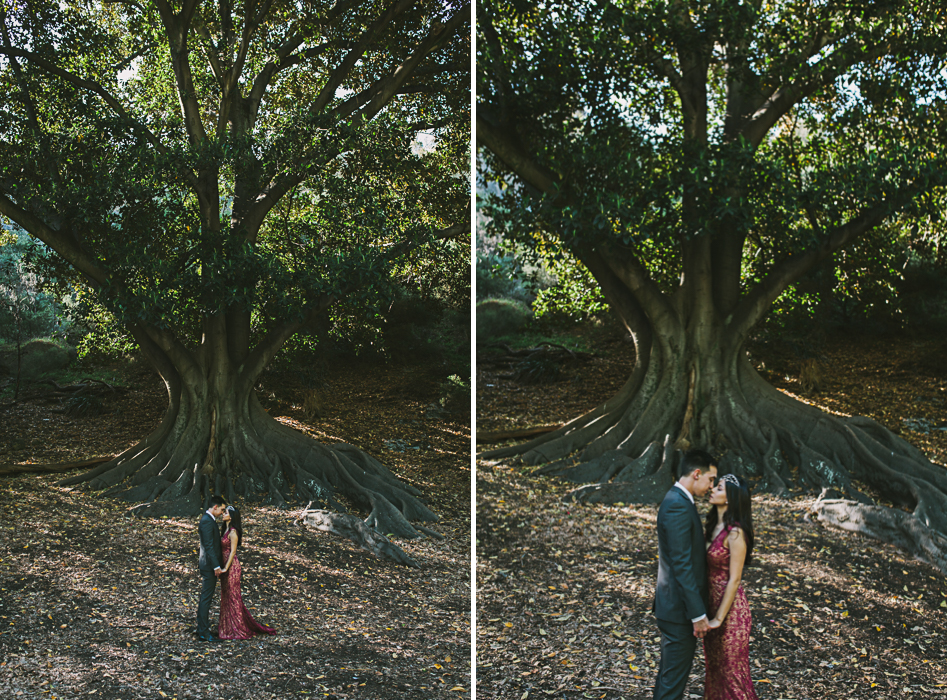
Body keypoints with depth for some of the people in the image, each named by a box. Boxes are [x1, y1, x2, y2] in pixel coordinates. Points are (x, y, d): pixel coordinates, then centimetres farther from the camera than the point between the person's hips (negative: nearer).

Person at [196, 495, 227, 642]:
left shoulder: (209, 519, 13)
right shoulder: (207, 521, -19)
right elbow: (209, 545, -22)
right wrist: (216, 566, -22)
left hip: (209, 565, 10)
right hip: (209, 565, -10)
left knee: (206, 597, 15)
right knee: (206, 598, -5)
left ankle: (202, 628, 23)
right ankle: (203, 631, 0)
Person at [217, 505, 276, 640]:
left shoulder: (233, 532, -17)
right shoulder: (226, 529, 11)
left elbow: (233, 551, -19)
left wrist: (226, 568, -19)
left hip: (232, 566, -9)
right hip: (225, 565, 9)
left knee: (232, 596, -1)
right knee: (226, 596, 15)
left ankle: (237, 629, 7)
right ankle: (227, 626, 25)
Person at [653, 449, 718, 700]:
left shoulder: (677, 501, 11)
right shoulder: (678, 506, -22)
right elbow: (681, 565, -24)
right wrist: (698, 614, -22)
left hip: (674, 605, 10)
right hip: (680, 609, -10)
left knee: (669, 673, 20)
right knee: (673, 679, 0)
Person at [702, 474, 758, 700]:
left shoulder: (735, 533, -21)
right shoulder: (711, 525, 4)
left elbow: (734, 580, -20)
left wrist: (719, 618, -17)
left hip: (730, 606, -8)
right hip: (710, 602, 8)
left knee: (731, 668, 7)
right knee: (713, 664, 20)